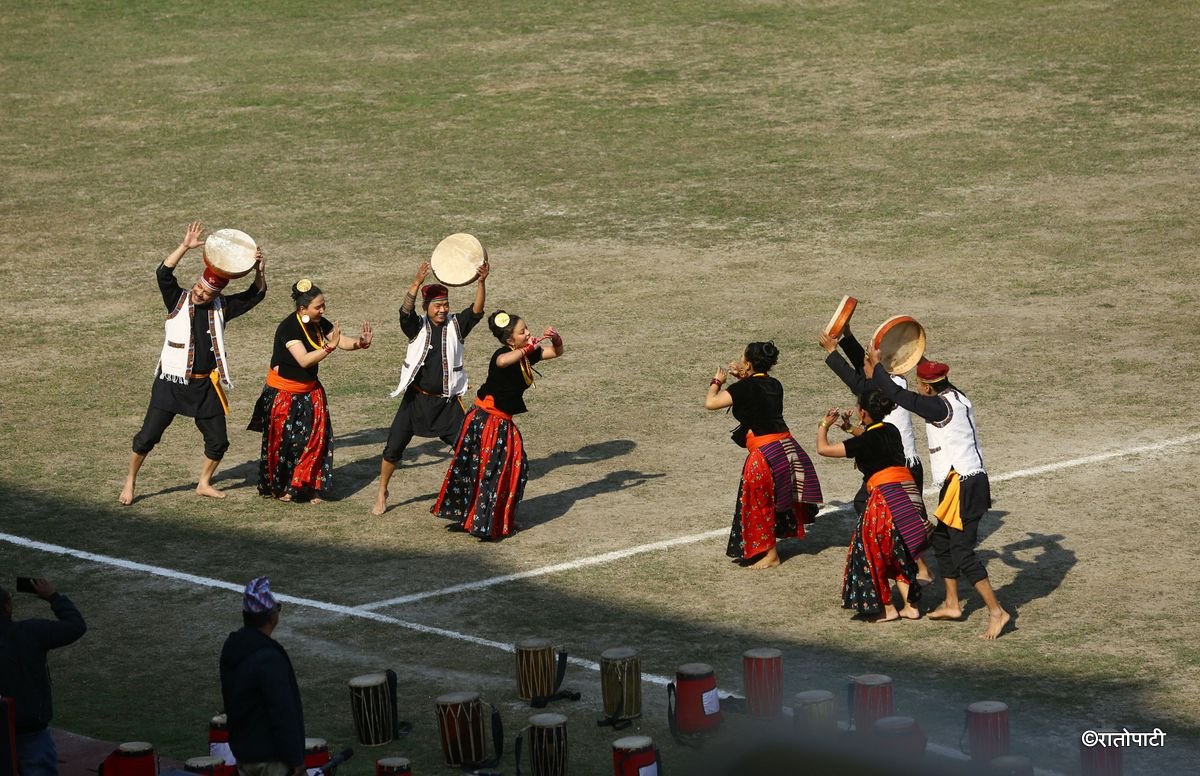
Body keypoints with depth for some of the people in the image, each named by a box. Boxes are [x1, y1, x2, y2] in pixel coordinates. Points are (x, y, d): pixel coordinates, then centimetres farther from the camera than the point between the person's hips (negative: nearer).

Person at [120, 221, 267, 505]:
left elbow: (256, 294, -1)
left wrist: (259, 270, -20)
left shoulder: (221, 308, 1)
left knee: (218, 440, 7)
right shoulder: (178, 301, -6)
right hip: (172, 382, -3)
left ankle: (204, 483, 27)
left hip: (206, 385, 3)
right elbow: (163, 273, -22)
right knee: (148, 435, -3)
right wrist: (185, 247, -33)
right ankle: (130, 480, 13)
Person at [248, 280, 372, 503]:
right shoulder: (288, 327, -25)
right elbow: (304, 360, -34)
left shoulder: (319, 323, -5)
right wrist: (330, 347, -42)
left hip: (309, 391, 6)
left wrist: (359, 342, -23)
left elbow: (342, 341, -2)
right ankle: (279, 487, 21)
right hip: (283, 394, -6)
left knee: (314, 438, 0)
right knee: (282, 442, 5)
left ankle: (307, 487, 9)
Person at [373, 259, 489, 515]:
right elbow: (406, 310, -26)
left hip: (447, 401, 1)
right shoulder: (417, 327, -6)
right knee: (394, 447, -1)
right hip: (416, 398, -1)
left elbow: (477, 310, -19)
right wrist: (417, 283, -43)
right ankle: (381, 494, 16)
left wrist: (481, 282, -37)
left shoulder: (456, 326, -4)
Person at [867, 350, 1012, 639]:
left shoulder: (941, 407, -19)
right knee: (942, 539, 20)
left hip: (963, 483, -10)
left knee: (962, 550, -9)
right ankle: (952, 604, 27)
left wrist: (876, 368, -4)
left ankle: (996, 611, -11)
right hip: (959, 482, 10)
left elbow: (899, 396, -17)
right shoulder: (956, 396, 8)